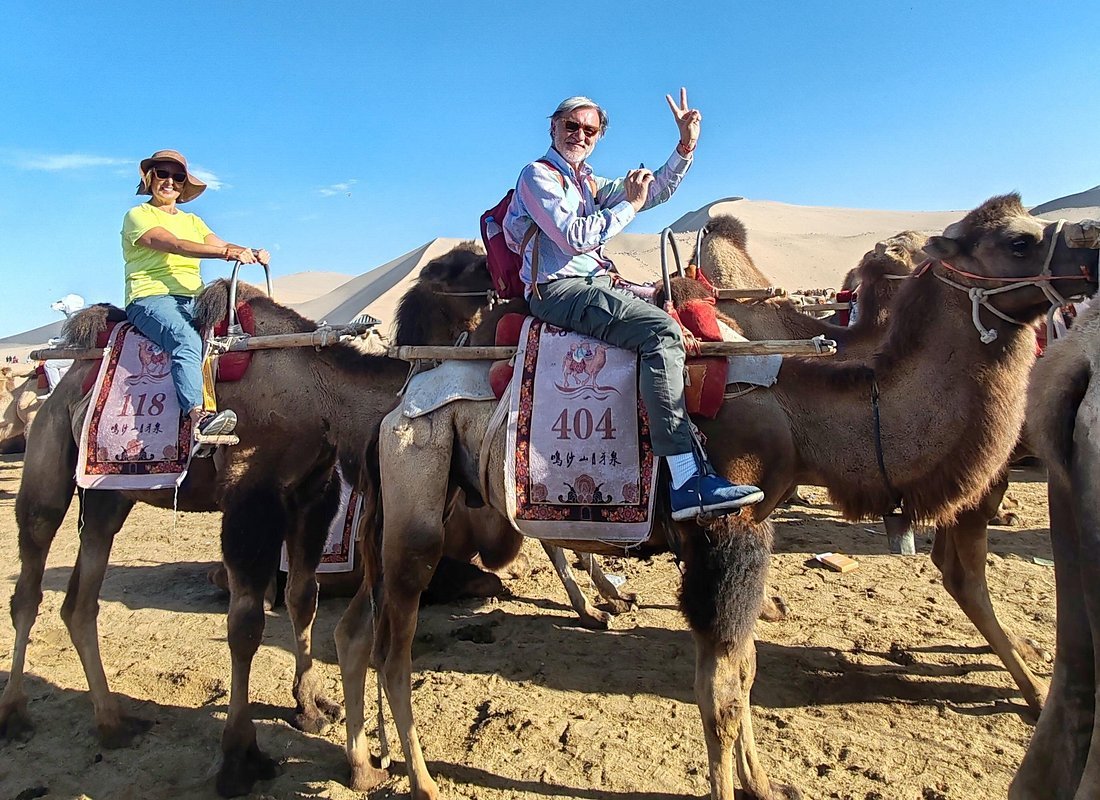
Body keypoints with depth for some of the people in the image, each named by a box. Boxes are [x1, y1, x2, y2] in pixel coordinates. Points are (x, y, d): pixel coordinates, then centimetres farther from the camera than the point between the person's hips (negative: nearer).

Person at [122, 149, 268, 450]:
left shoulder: (192, 221, 27)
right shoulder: (137, 216, 6)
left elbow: (220, 244, 8)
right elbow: (174, 245, -13)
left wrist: (252, 253, -15)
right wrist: (226, 253, -27)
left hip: (193, 299, 6)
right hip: (151, 298, -6)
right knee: (186, 340, -36)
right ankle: (197, 417, -52)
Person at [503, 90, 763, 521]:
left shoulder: (587, 180, 25)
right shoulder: (537, 174, -2)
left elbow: (653, 193, 23)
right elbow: (574, 238, -16)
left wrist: (684, 148, 10)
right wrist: (629, 204, -7)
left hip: (594, 283, 10)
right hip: (559, 289, -10)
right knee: (661, 330, -27)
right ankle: (688, 482, -33)